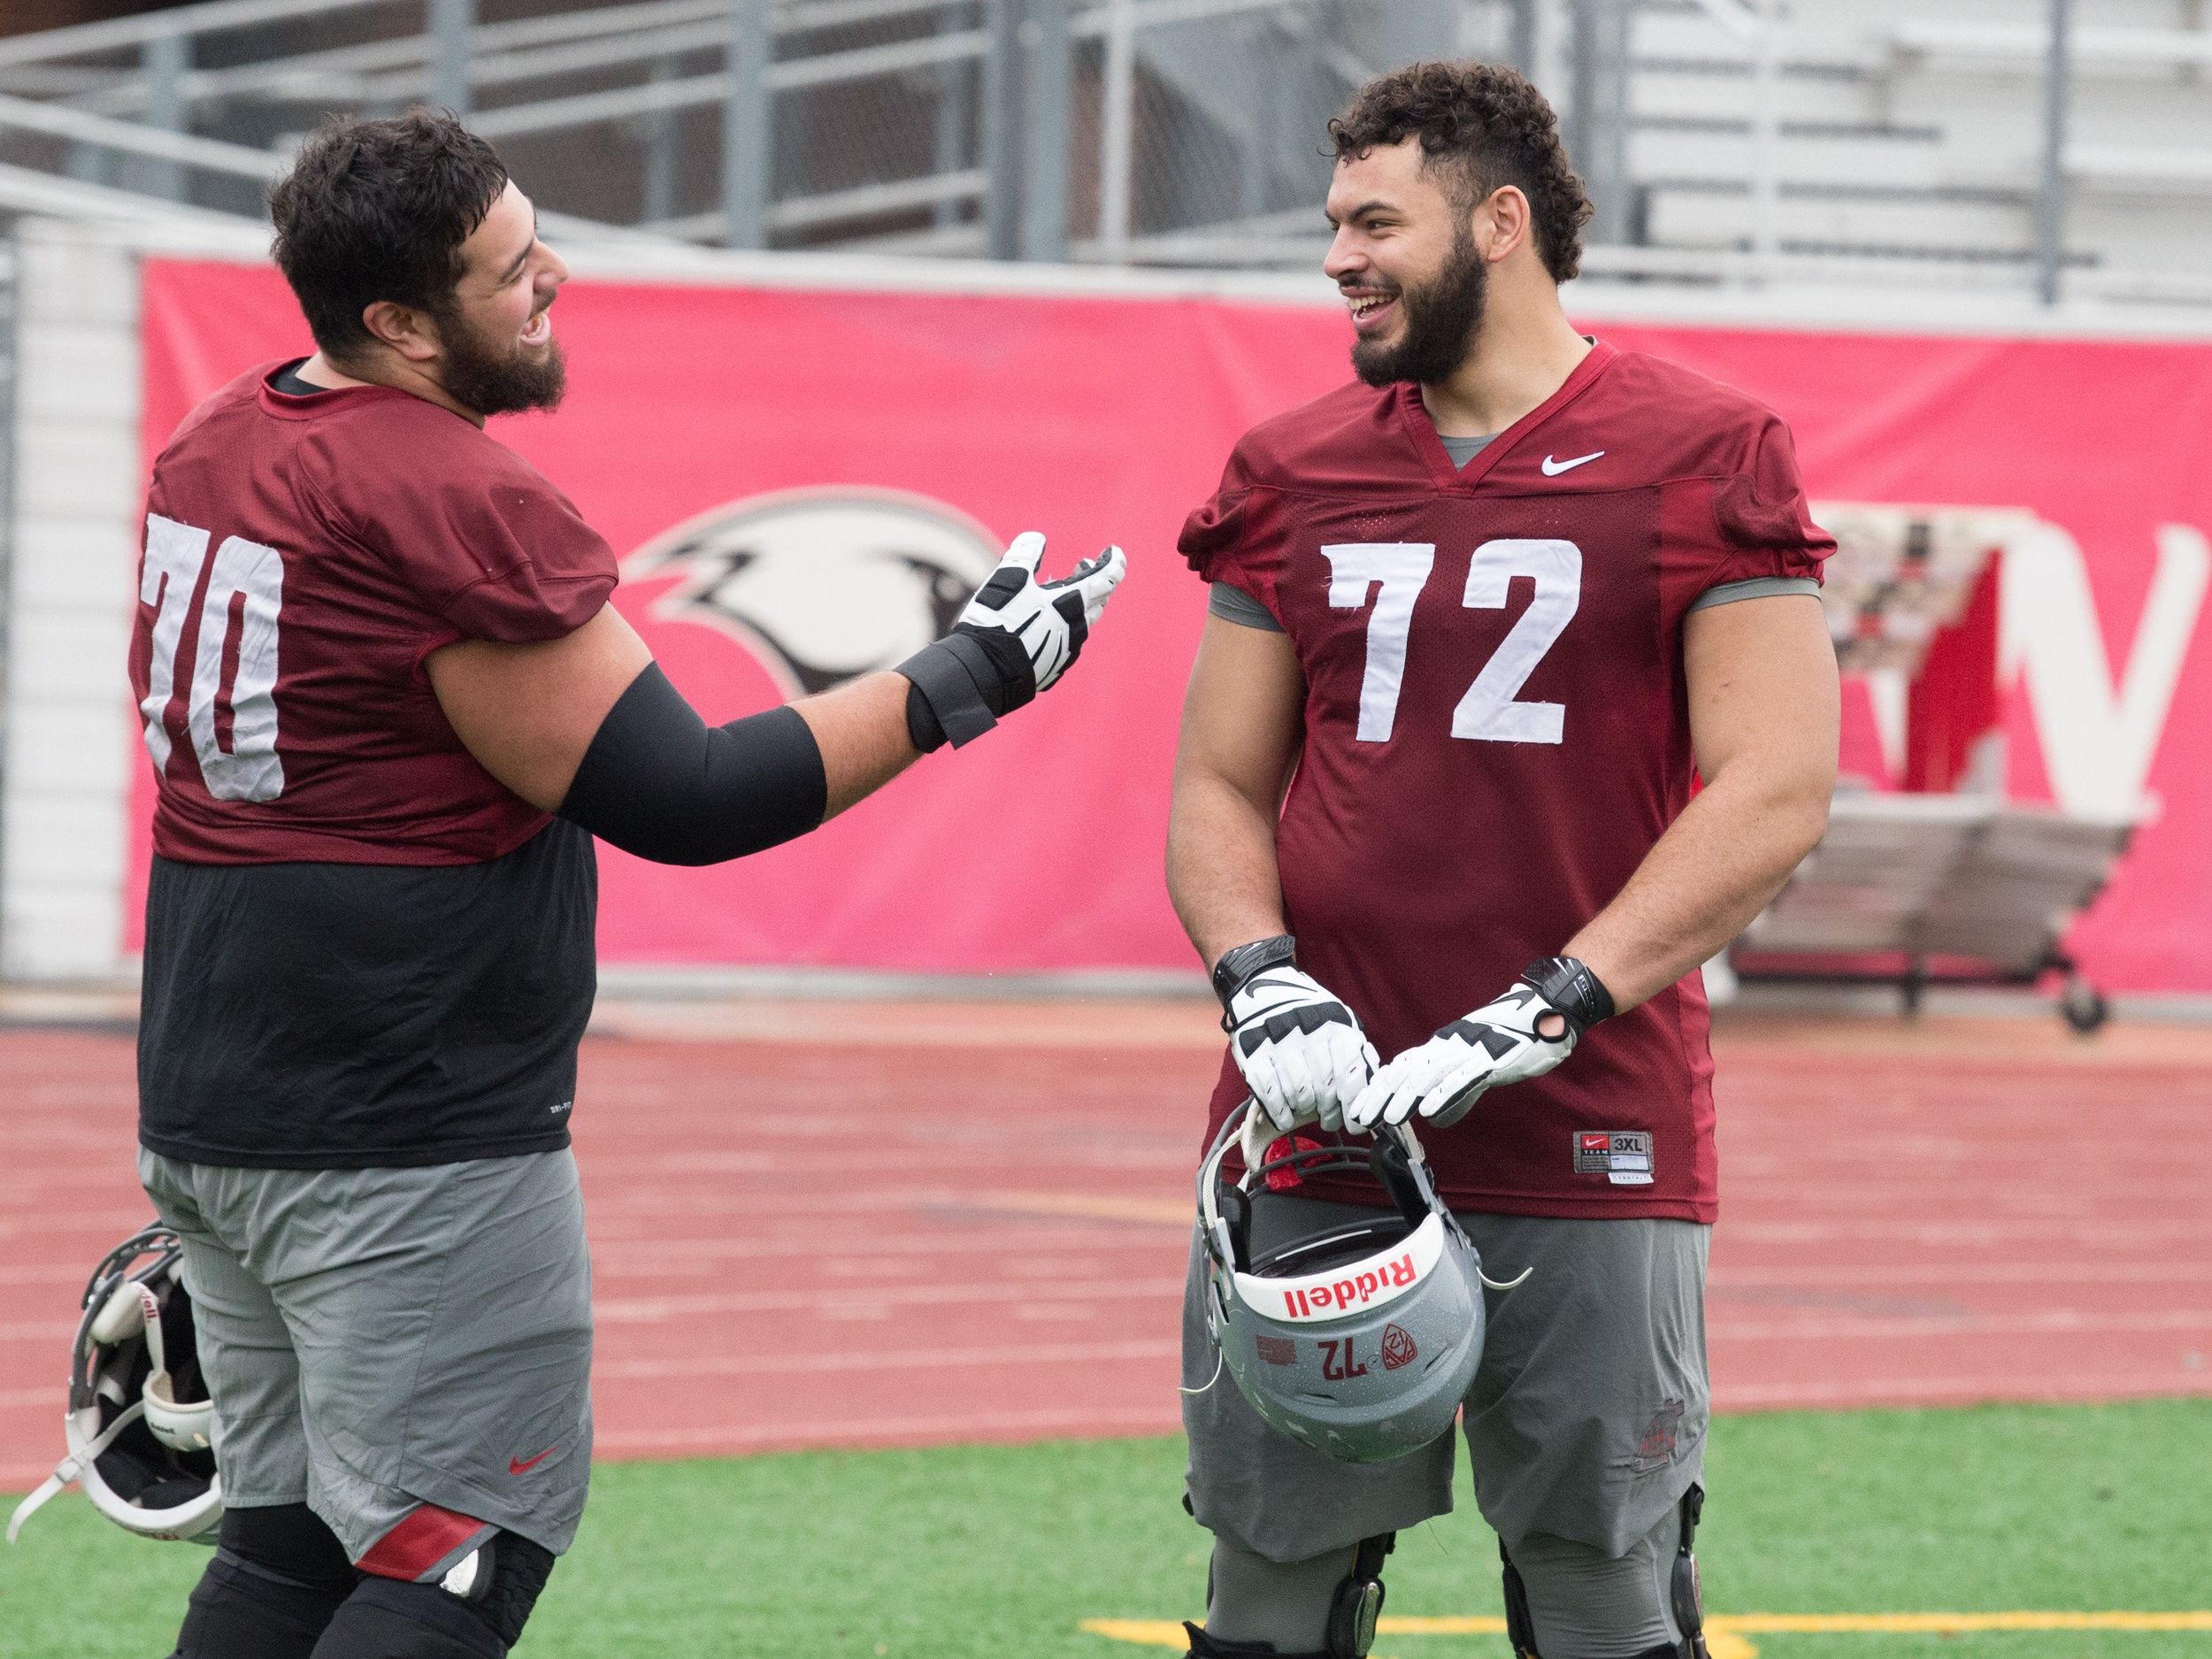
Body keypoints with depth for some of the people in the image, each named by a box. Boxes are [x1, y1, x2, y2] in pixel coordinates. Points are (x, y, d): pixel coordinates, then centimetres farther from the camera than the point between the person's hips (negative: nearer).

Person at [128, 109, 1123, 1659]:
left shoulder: (216, 445, 10)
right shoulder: (457, 507, -19)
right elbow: (681, 801, -17)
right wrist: (964, 682, -10)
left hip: (208, 1104, 9)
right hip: (412, 1141, -9)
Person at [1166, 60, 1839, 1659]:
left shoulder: (1700, 459, -1)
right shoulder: (1297, 476, 12)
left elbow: (1776, 793, -9)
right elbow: (1219, 790, 13)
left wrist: (1542, 1014, -17)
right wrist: (1267, 991, -8)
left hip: (1591, 1155, -3)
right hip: (1317, 1133, 3)